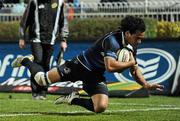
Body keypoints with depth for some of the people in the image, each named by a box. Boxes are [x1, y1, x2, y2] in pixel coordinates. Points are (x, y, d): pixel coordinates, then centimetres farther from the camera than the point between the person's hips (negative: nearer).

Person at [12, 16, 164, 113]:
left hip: (96, 76, 6)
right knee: (42, 79, -5)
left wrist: (146, 85, -8)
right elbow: (110, 66, -44)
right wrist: (131, 63, -30)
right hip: (81, 65, -6)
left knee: (101, 107, -18)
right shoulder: (112, 40, -30)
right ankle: (26, 61, 30)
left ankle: (74, 99, 12)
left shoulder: (132, 46, -4)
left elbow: (134, 70, 8)